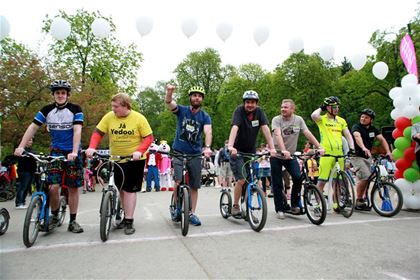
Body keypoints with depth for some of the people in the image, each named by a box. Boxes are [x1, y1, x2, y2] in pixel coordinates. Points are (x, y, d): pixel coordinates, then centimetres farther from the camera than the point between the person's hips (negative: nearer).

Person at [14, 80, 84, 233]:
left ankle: (72, 221, 14)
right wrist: (21, 146, -13)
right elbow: (33, 127, -2)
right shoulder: (47, 110, 2)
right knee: (53, 187, -10)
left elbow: (77, 131, -17)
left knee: (73, 187, 2)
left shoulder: (75, 109, -7)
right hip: (56, 152, 2)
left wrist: (74, 152, -28)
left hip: (72, 153, -1)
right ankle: (54, 216, 16)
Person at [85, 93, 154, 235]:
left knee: (129, 190, -5)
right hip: (115, 160, 4)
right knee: (121, 189, 13)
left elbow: (149, 137, -12)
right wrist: (92, 147, -20)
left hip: (134, 160, -4)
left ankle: (129, 221, 6)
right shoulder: (109, 117, -6)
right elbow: (98, 133, -3)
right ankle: (127, 215, 31)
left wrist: (139, 151, -27)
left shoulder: (139, 118, -13)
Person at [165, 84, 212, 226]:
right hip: (179, 152, -1)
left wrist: (207, 147, -38)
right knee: (178, 181, -17)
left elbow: (208, 132, -18)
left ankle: (192, 213, 22)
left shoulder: (205, 117, -1)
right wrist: (170, 92, -43)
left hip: (195, 154, 2)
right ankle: (178, 208, 8)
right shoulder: (181, 110, -1)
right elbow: (169, 102, -20)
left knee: (194, 186, 7)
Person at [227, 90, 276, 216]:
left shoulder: (259, 111, -6)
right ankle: (235, 206, 7)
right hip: (237, 151, -4)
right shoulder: (239, 110, -17)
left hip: (251, 150, 4)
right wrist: (230, 146, -46)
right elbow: (234, 128, -32)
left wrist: (272, 148, -27)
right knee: (241, 180, -13)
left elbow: (265, 129, -16)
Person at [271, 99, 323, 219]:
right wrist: (283, 151, -40)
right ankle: (280, 209, 15)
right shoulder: (276, 120, -11)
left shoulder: (298, 119, -1)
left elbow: (308, 134, -6)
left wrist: (319, 147, -17)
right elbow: (278, 135, -25)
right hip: (276, 155, -2)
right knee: (277, 183, 0)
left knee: (298, 178, -16)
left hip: (290, 155, 2)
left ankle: (295, 204, 5)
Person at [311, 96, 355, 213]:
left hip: (339, 154, 5)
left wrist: (352, 148, -4)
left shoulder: (341, 121, 15)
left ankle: (336, 204, 24)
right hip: (326, 153, -5)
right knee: (322, 181, -5)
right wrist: (321, 108, -3)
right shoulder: (322, 119, 0)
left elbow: (348, 135, 12)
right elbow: (314, 116, -22)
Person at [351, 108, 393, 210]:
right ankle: (358, 199, -8)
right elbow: (357, 136, -29)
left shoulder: (373, 129, 9)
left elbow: (382, 139, 0)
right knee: (365, 177, -21)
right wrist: (364, 148, -48)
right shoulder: (356, 127, -10)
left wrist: (388, 151, -16)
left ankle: (363, 199, 21)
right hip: (357, 156, -7)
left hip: (368, 157, 7)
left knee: (368, 178, 7)